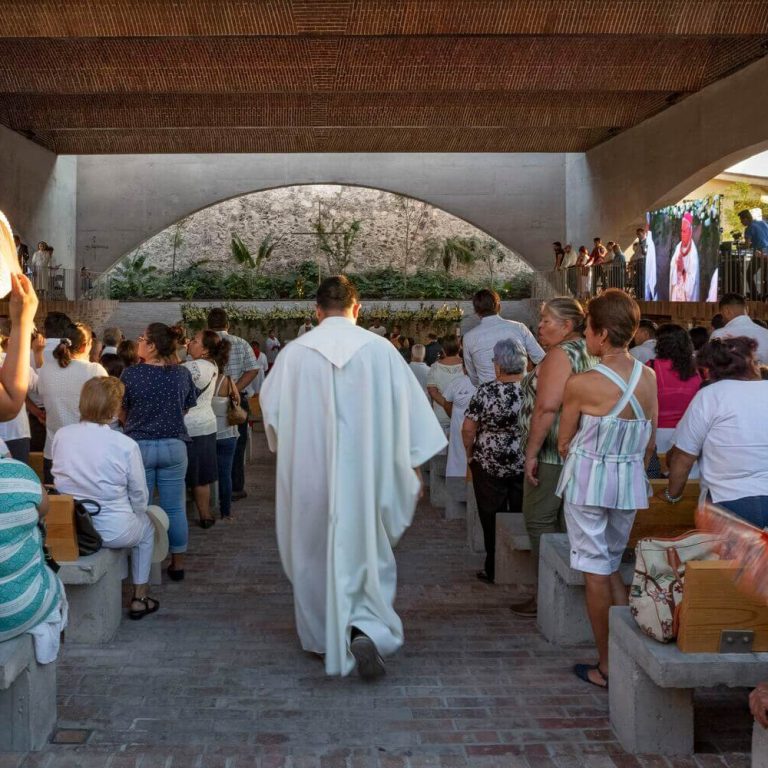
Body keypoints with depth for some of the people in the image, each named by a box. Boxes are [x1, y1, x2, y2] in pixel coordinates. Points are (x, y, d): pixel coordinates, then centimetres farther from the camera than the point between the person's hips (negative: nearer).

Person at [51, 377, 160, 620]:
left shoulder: (61, 435, -6)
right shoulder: (126, 445, -17)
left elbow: (58, 479, 7)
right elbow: (140, 496, -7)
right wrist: (134, 516, 13)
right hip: (112, 532, -4)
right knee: (146, 527, 29)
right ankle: (140, 598, 32)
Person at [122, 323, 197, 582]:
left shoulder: (131, 373, -10)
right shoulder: (182, 374, -4)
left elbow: (121, 413, 2)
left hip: (139, 447, -1)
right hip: (174, 446, 2)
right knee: (175, 508, 10)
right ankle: (178, 563, 18)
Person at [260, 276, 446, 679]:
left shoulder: (295, 352, -4)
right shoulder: (380, 349, -6)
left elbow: (270, 408, 7)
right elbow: (408, 409, -4)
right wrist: (413, 465, 5)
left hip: (309, 475, 1)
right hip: (364, 474, -1)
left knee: (314, 555, 17)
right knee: (365, 551, 11)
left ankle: (322, 636, 30)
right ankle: (366, 630, -9)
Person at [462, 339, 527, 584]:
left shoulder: (486, 391, -13)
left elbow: (468, 429, -10)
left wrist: (470, 453, 6)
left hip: (490, 465, -2)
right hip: (525, 464, 2)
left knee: (492, 518, 10)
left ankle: (494, 569, 16)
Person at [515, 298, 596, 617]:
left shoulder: (561, 354, -14)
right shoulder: (588, 352, 16)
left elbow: (546, 407, -23)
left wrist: (531, 453, -19)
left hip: (552, 452, -10)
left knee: (539, 520, -2)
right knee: (565, 522, 14)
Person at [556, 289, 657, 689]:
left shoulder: (581, 384, -17)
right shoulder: (648, 377, -1)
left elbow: (563, 442, -4)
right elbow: (649, 441, 7)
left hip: (588, 479, -5)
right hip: (630, 480, 5)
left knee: (596, 572, 5)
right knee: (612, 566, 19)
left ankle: (607, 667, 12)